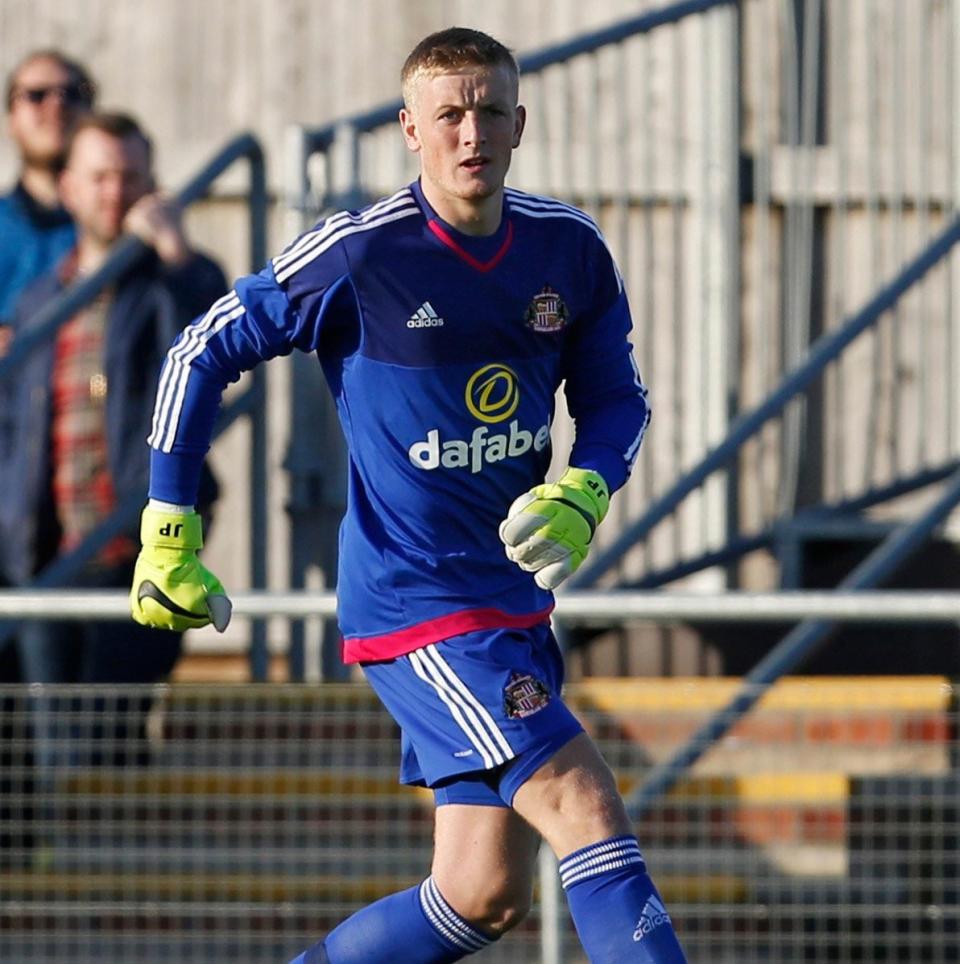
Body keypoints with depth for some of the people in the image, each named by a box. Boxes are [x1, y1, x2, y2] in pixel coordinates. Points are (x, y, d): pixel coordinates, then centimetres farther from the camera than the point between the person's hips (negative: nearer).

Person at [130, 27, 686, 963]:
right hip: (412, 603, -7)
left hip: (514, 599, 7)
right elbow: (200, 355, -2)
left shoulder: (570, 249, 1)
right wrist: (169, 539, -1)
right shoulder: (358, 254, -13)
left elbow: (617, 400, 13)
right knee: (589, 811, -19)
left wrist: (578, 499, -10)